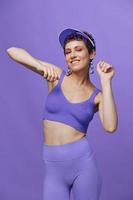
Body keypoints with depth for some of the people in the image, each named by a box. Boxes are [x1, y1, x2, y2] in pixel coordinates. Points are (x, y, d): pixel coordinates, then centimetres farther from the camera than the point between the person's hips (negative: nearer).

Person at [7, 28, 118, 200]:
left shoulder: (97, 96, 1)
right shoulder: (56, 76, 0)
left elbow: (110, 127, -19)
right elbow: (12, 51, -5)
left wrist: (106, 81, -14)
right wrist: (40, 65, -24)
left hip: (83, 162, 0)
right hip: (53, 167, 0)